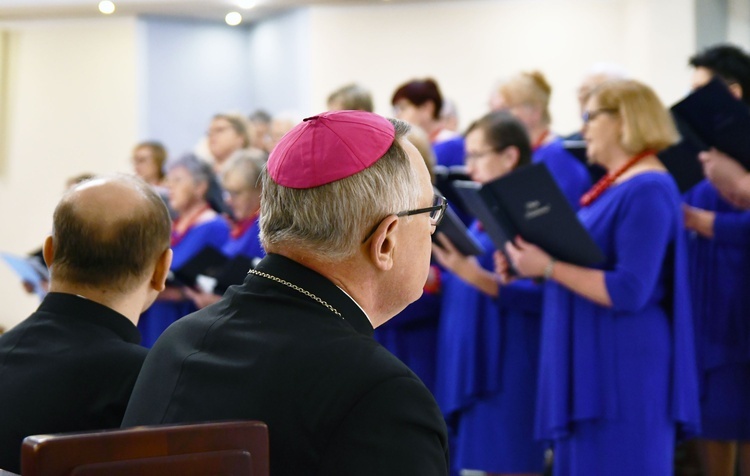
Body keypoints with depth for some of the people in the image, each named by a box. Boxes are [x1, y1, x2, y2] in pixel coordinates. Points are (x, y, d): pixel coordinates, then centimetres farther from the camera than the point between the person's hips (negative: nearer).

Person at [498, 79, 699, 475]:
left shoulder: (648, 190, -15)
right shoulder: (612, 186, 16)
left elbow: (629, 292, -22)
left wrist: (549, 267, -21)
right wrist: (534, 262, 6)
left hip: (624, 371, -10)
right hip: (591, 367, 10)